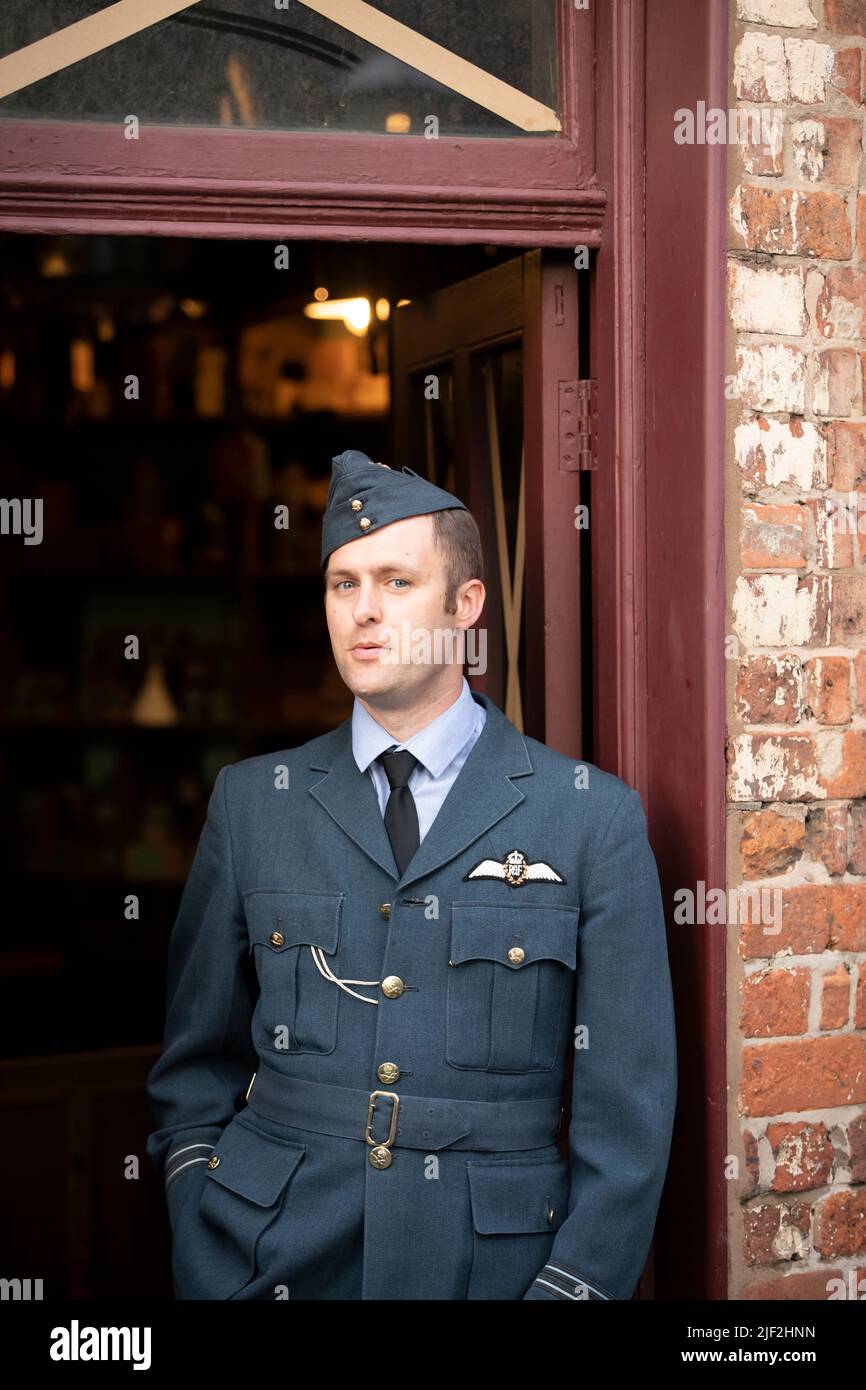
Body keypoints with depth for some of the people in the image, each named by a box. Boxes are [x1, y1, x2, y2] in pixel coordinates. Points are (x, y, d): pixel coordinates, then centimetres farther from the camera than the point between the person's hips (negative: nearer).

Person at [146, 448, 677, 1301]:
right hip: (271, 1263, 1)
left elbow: (628, 1108, -3)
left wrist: (570, 1285, -10)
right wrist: (208, 1271, 0)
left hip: (492, 1264, -1)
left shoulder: (595, 820, -3)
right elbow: (197, 1065, 9)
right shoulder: (251, 804, 4)